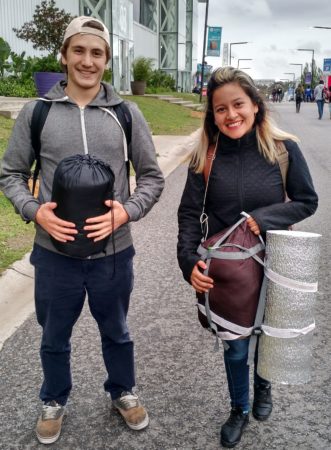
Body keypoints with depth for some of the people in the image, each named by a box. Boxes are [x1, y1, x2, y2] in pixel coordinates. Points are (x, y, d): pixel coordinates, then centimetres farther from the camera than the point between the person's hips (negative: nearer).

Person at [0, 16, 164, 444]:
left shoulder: (126, 113, -4)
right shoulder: (35, 112, -4)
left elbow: (152, 176, 1)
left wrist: (127, 211, -16)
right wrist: (34, 211, -16)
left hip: (113, 252, 0)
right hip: (54, 253, 0)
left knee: (116, 332, 22)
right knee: (54, 338, 20)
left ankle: (122, 392, 48)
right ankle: (53, 401, 47)